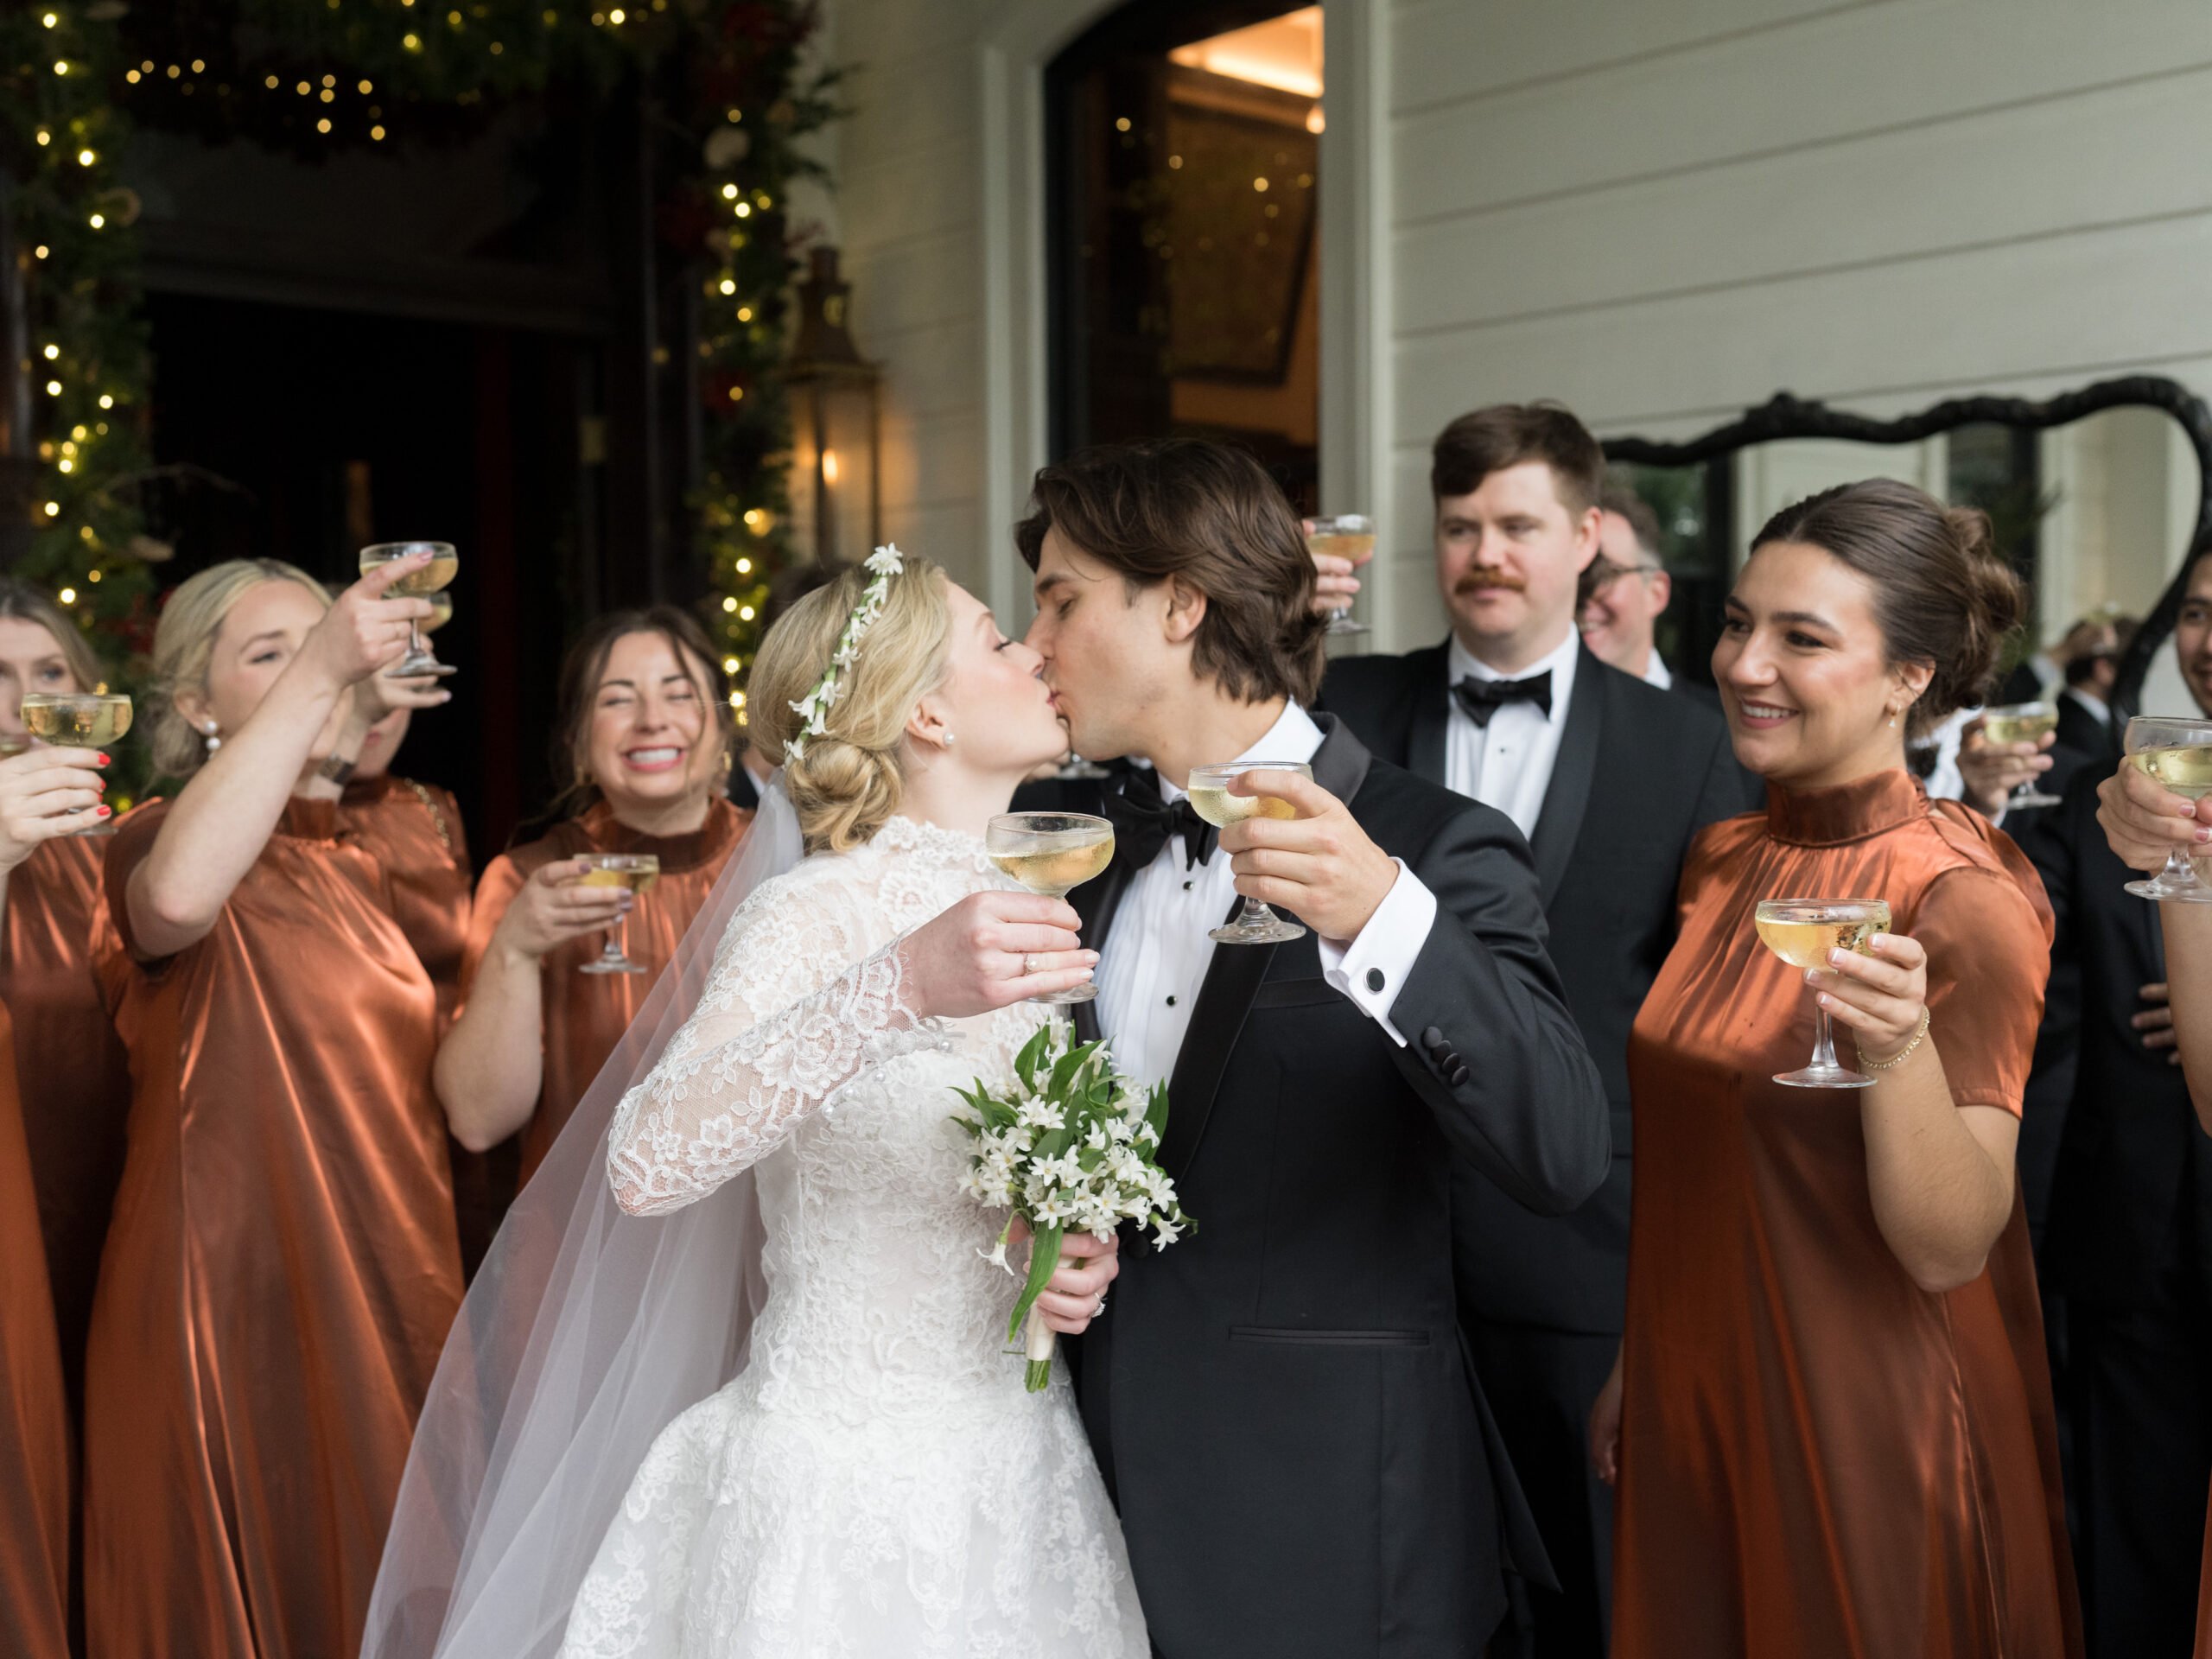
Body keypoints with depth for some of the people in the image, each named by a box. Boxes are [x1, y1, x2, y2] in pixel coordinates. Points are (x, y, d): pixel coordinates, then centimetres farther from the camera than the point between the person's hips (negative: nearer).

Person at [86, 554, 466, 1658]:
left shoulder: (364, 871, 14)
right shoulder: (160, 837, -7)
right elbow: (175, 899, -36)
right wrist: (315, 670, -38)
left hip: (388, 1315, 6)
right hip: (232, 1310, -6)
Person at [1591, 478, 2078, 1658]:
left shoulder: (1967, 900, -17)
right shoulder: (1722, 860, 2)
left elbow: (1949, 1247, -20)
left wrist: (1898, 1051, -36)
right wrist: (1634, 1368, 15)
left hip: (1870, 1436, -6)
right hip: (1692, 1406, 6)